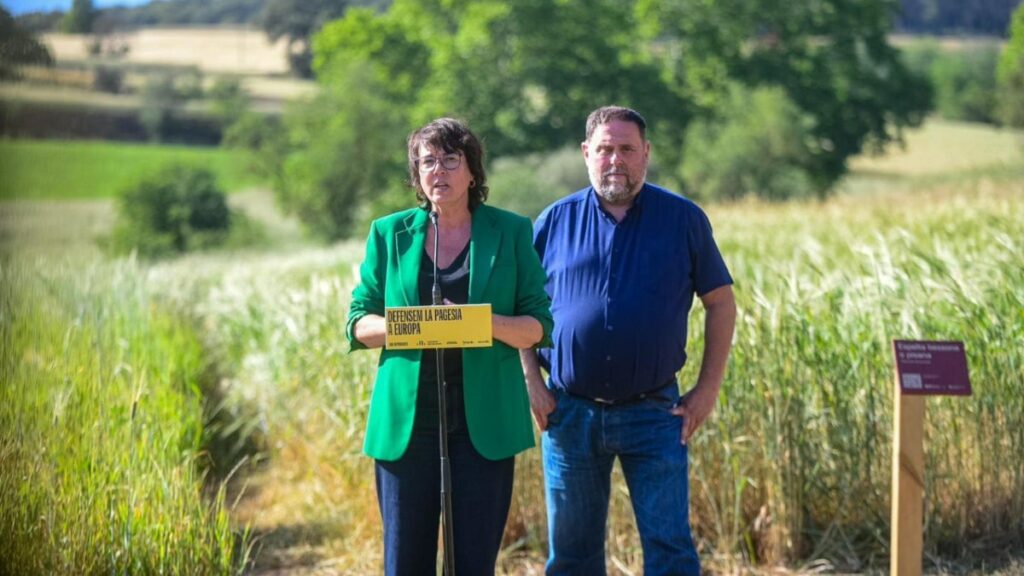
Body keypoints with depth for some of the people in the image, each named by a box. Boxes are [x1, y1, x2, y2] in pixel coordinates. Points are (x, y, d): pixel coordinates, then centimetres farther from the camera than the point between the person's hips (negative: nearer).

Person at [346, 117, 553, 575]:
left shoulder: (511, 232, 5)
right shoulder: (389, 233, 8)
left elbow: (539, 326, 3)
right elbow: (359, 322, 8)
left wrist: (489, 322, -18)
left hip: (485, 421, -1)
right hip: (406, 420, 1)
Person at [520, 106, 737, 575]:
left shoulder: (683, 219, 2)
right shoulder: (555, 221, 5)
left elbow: (720, 303, 5)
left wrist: (708, 388, -1)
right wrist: (532, 385, 0)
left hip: (654, 413, -1)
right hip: (570, 413, 2)